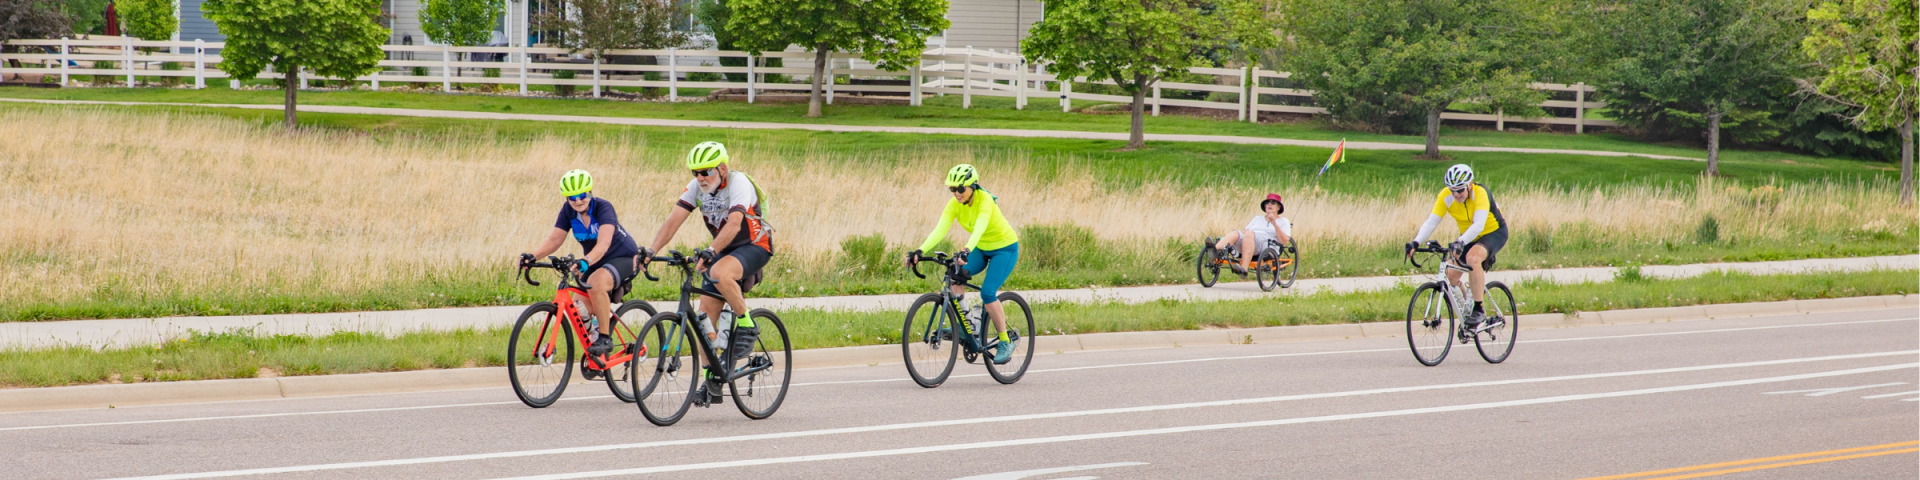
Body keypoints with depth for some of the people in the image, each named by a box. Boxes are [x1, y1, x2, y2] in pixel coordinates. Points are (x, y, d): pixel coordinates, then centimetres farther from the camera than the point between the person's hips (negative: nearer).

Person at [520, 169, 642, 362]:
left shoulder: (603, 207, -25)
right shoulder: (568, 211, -7)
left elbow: (603, 242, -39)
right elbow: (554, 239, -10)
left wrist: (586, 261, -57)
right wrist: (533, 255, -28)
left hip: (623, 259, -7)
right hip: (596, 263, 7)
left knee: (596, 284, -36)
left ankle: (605, 338, -24)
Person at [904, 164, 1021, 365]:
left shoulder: (984, 200, -29)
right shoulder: (954, 204, -13)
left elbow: (979, 228, -45)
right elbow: (940, 230, -23)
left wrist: (967, 250, -62)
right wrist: (920, 250, -38)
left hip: (1005, 248, -6)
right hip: (981, 249, 6)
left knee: (987, 293, -21)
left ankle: (1005, 343, -6)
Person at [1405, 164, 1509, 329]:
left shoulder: (1480, 193, -31)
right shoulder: (1446, 196, -18)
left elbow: (1478, 224, -43)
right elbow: (1431, 222, -24)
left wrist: (1460, 243, -59)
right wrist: (1415, 242, -40)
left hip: (1494, 233, -6)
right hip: (1469, 237, 6)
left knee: (1472, 257, -35)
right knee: (1451, 275, -8)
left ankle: (1479, 309, -27)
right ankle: (1466, 311, 16)